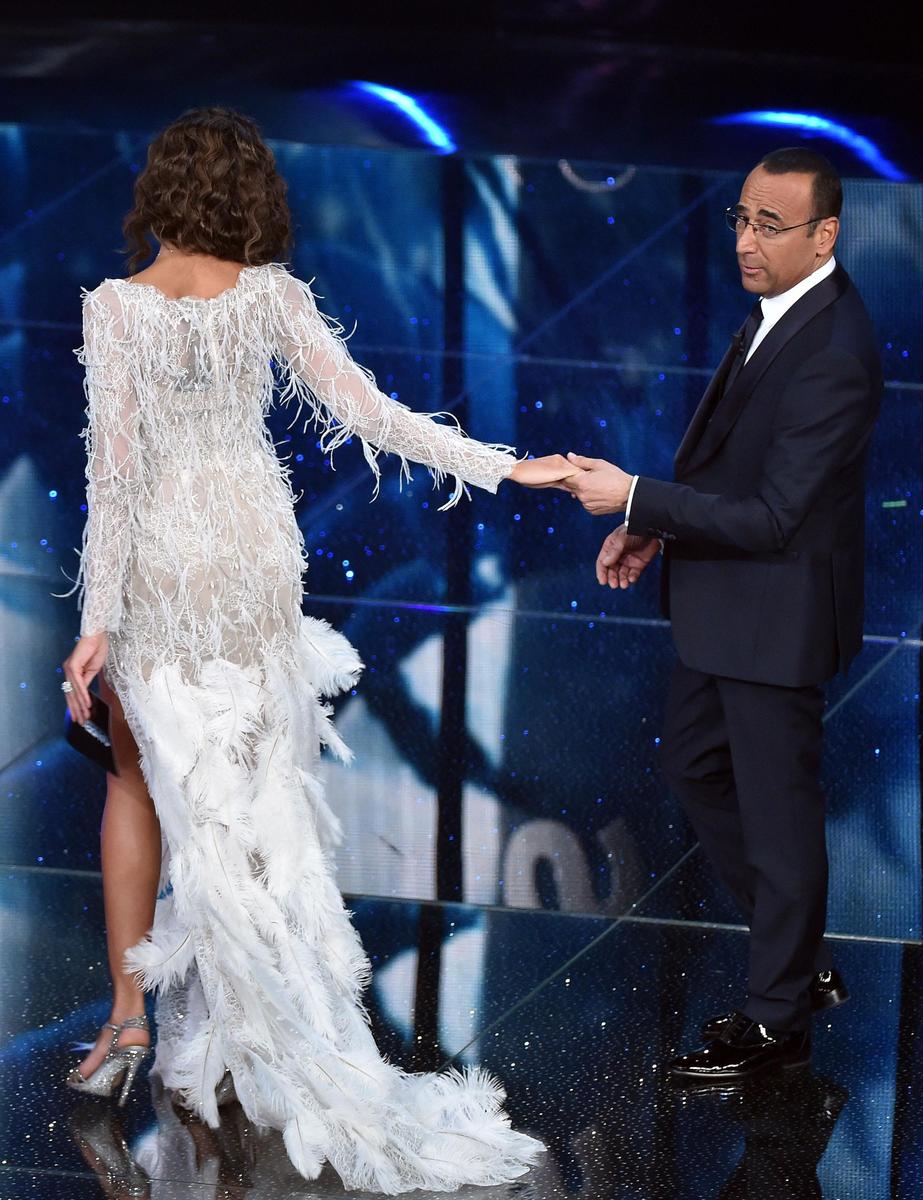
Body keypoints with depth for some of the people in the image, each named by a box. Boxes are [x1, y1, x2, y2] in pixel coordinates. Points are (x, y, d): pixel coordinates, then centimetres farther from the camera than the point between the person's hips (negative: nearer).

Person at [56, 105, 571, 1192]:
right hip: (255, 550, 2)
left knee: (142, 777, 14)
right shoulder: (271, 295, -6)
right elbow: (361, 409, -6)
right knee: (257, 787, 9)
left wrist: (98, 619, -12)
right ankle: (239, 1040, 12)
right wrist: (495, 465, 1)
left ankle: (129, 1016, 10)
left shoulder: (116, 306, -14)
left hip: (158, 562, -2)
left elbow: (114, 466, -15)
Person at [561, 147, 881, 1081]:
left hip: (777, 616, -10)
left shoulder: (831, 356, -29)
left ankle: (778, 1019, 22)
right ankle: (800, 961, 36)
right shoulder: (779, 309, 1)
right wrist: (655, 527, 4)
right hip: (723, 604, 10)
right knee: (696, 768, 23)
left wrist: (636, 500, -26)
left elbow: (771, 516, -28)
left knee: (776, 811, 6)